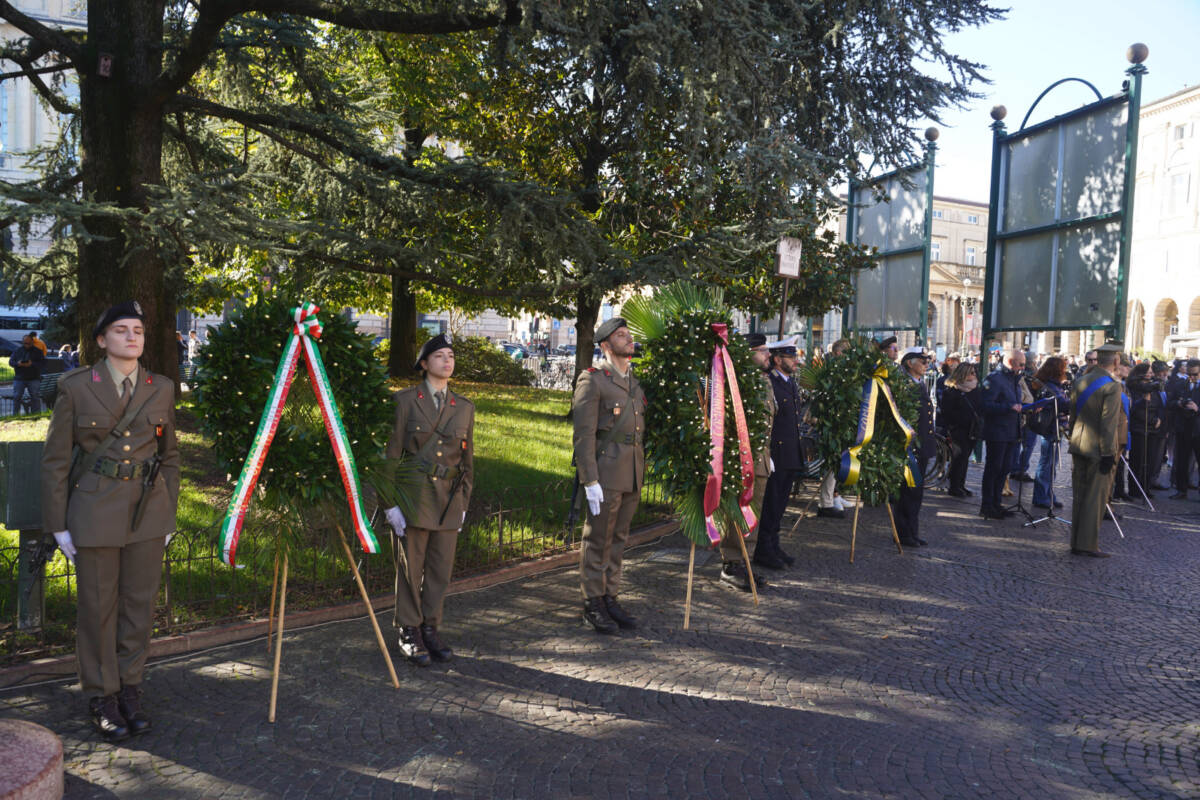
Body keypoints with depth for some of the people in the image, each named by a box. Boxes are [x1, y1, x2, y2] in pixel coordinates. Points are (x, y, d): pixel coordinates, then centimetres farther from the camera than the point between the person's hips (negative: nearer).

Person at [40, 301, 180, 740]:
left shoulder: (161, 389, 4)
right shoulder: (77, 388, -4)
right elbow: (55, 460, -1)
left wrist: (169, 516, 9)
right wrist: (59, 524, -3)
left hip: (148, 511, 3)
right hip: (95, 511, -2)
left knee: (140, 603, 9)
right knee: (98, 606, 6)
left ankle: (130, 690, 25)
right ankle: (102, 696, 22)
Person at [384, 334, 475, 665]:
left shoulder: (464, 407, 9)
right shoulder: (405, 400, -2)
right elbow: (391, 453, -3)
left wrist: (463, 502, 10)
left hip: (448, 500, 3)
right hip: (412, 497, -3)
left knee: (441, 569, 6)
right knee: (410, 568, 4)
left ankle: (430, 629, 21)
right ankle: (409, 632, 18)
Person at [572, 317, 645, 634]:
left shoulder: (635, 380, 15)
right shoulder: (592, 380, -8)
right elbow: (584, 434, -12)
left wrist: (642, 471, 15)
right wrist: (590, 480, -17)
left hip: (633, 473, 7)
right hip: (606, 471, -7)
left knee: (619, 538, 14)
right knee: (598, 539, 3)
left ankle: (611, 598, 24)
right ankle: (593, 604, 14)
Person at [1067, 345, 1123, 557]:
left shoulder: (1079, 382, 7)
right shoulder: (1112, 387, -14)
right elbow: (1108, 424, -17)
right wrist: (1108, 454, -13)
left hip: (1078, 446, 7)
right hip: (1097, 449, -7)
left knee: (1078, 496, 12)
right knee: (1095, 497, 1)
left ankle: (1076, 543, 17)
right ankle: (1088, 544, 4)